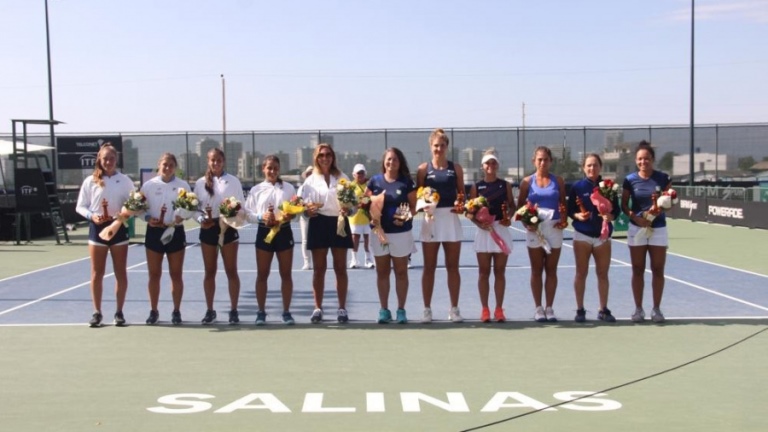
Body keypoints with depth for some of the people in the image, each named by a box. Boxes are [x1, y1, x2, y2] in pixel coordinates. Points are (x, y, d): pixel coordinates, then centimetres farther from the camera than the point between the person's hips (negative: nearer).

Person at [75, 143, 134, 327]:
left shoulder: (125, 180, 1)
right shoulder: (90, 181, 2)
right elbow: (80, 206, 4)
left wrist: (128, 212, -17)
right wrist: (92, 216, -14)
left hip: (118, 227, 0)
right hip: (97, 228, 0)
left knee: (121, 272, 4)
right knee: (97, 273, 4)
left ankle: (119, 312, 13)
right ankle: (97, 312, 12)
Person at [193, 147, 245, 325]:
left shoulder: (233, 181, 0)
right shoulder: (200, 183, 6)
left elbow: (241, 205, 0)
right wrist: (201, 220, -10)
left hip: (227, 228, -2)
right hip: (208, 228, 2)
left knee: (231, 270, 3)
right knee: (210, 271, 8)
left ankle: (233, 310, 9)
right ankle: (210, 310, 16)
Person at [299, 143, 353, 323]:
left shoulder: (342, 178, 7)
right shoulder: (311, 180, 9)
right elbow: (305, 204, 4)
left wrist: (347, 209, -18)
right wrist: (308, 210, -19)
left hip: (338, 222, 0)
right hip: (319, 224, 0)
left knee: (340, 267, 3)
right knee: (319, 268, 4)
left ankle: (342, 308, 8)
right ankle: (318, 308, 9)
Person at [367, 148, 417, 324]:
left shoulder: (407, 182, -1)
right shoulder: (375, 181, 4)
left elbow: (413, 205, 0)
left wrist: (406, 217, -18)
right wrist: (371, 217, -11)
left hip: (401, 232, -2)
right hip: (380, 232, 2)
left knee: (401, 272, 5)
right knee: (382, 272, 8)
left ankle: (401, 310, 13)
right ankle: (384, 310, 16)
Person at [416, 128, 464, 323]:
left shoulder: (455, 168, 7)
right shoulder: (423, 169, 4)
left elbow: (462, 193, 9)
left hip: (451, 218, 1)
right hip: (431, 219, -1)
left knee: (452, 266, 6)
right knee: (429, 267, 4)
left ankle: (454, 309, 13)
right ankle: (427, 309, 11)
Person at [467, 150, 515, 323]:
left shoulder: (505, 185, 7)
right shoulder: (476, 187, 5)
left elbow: (512, 205, 7)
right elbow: (469, 211, 3)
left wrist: (509, 215, -13)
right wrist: (478, 222, -14)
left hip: (502, 229, 0)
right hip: (483, 230, 0)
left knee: (500, 272, 4)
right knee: (484, 272, 2)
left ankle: (499, 309, 10)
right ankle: (485, 309, 9)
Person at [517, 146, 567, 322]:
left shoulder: (558, 180, 6)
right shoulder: (527, 182, 3)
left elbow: (563, 204, 8)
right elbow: (520, 206, 4)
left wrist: (564, 219, -9)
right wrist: (526, 222, -11)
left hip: (554, 228, 1)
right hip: (534, 229, -1)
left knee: (551, 270, 5)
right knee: (536, 270, 5)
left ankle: (549, 307, 12)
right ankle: (538, 308, 11)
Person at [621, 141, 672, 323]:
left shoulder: (663, 178, -2)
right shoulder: (630, 179, -2)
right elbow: (624, 205, 1)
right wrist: (635, 217, -15)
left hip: (658, 228, 0)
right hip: (636, 228, 0)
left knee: (658, 270, 3)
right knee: (638, 270, 4)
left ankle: (656, 308, 13)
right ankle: (638, 309, 12)